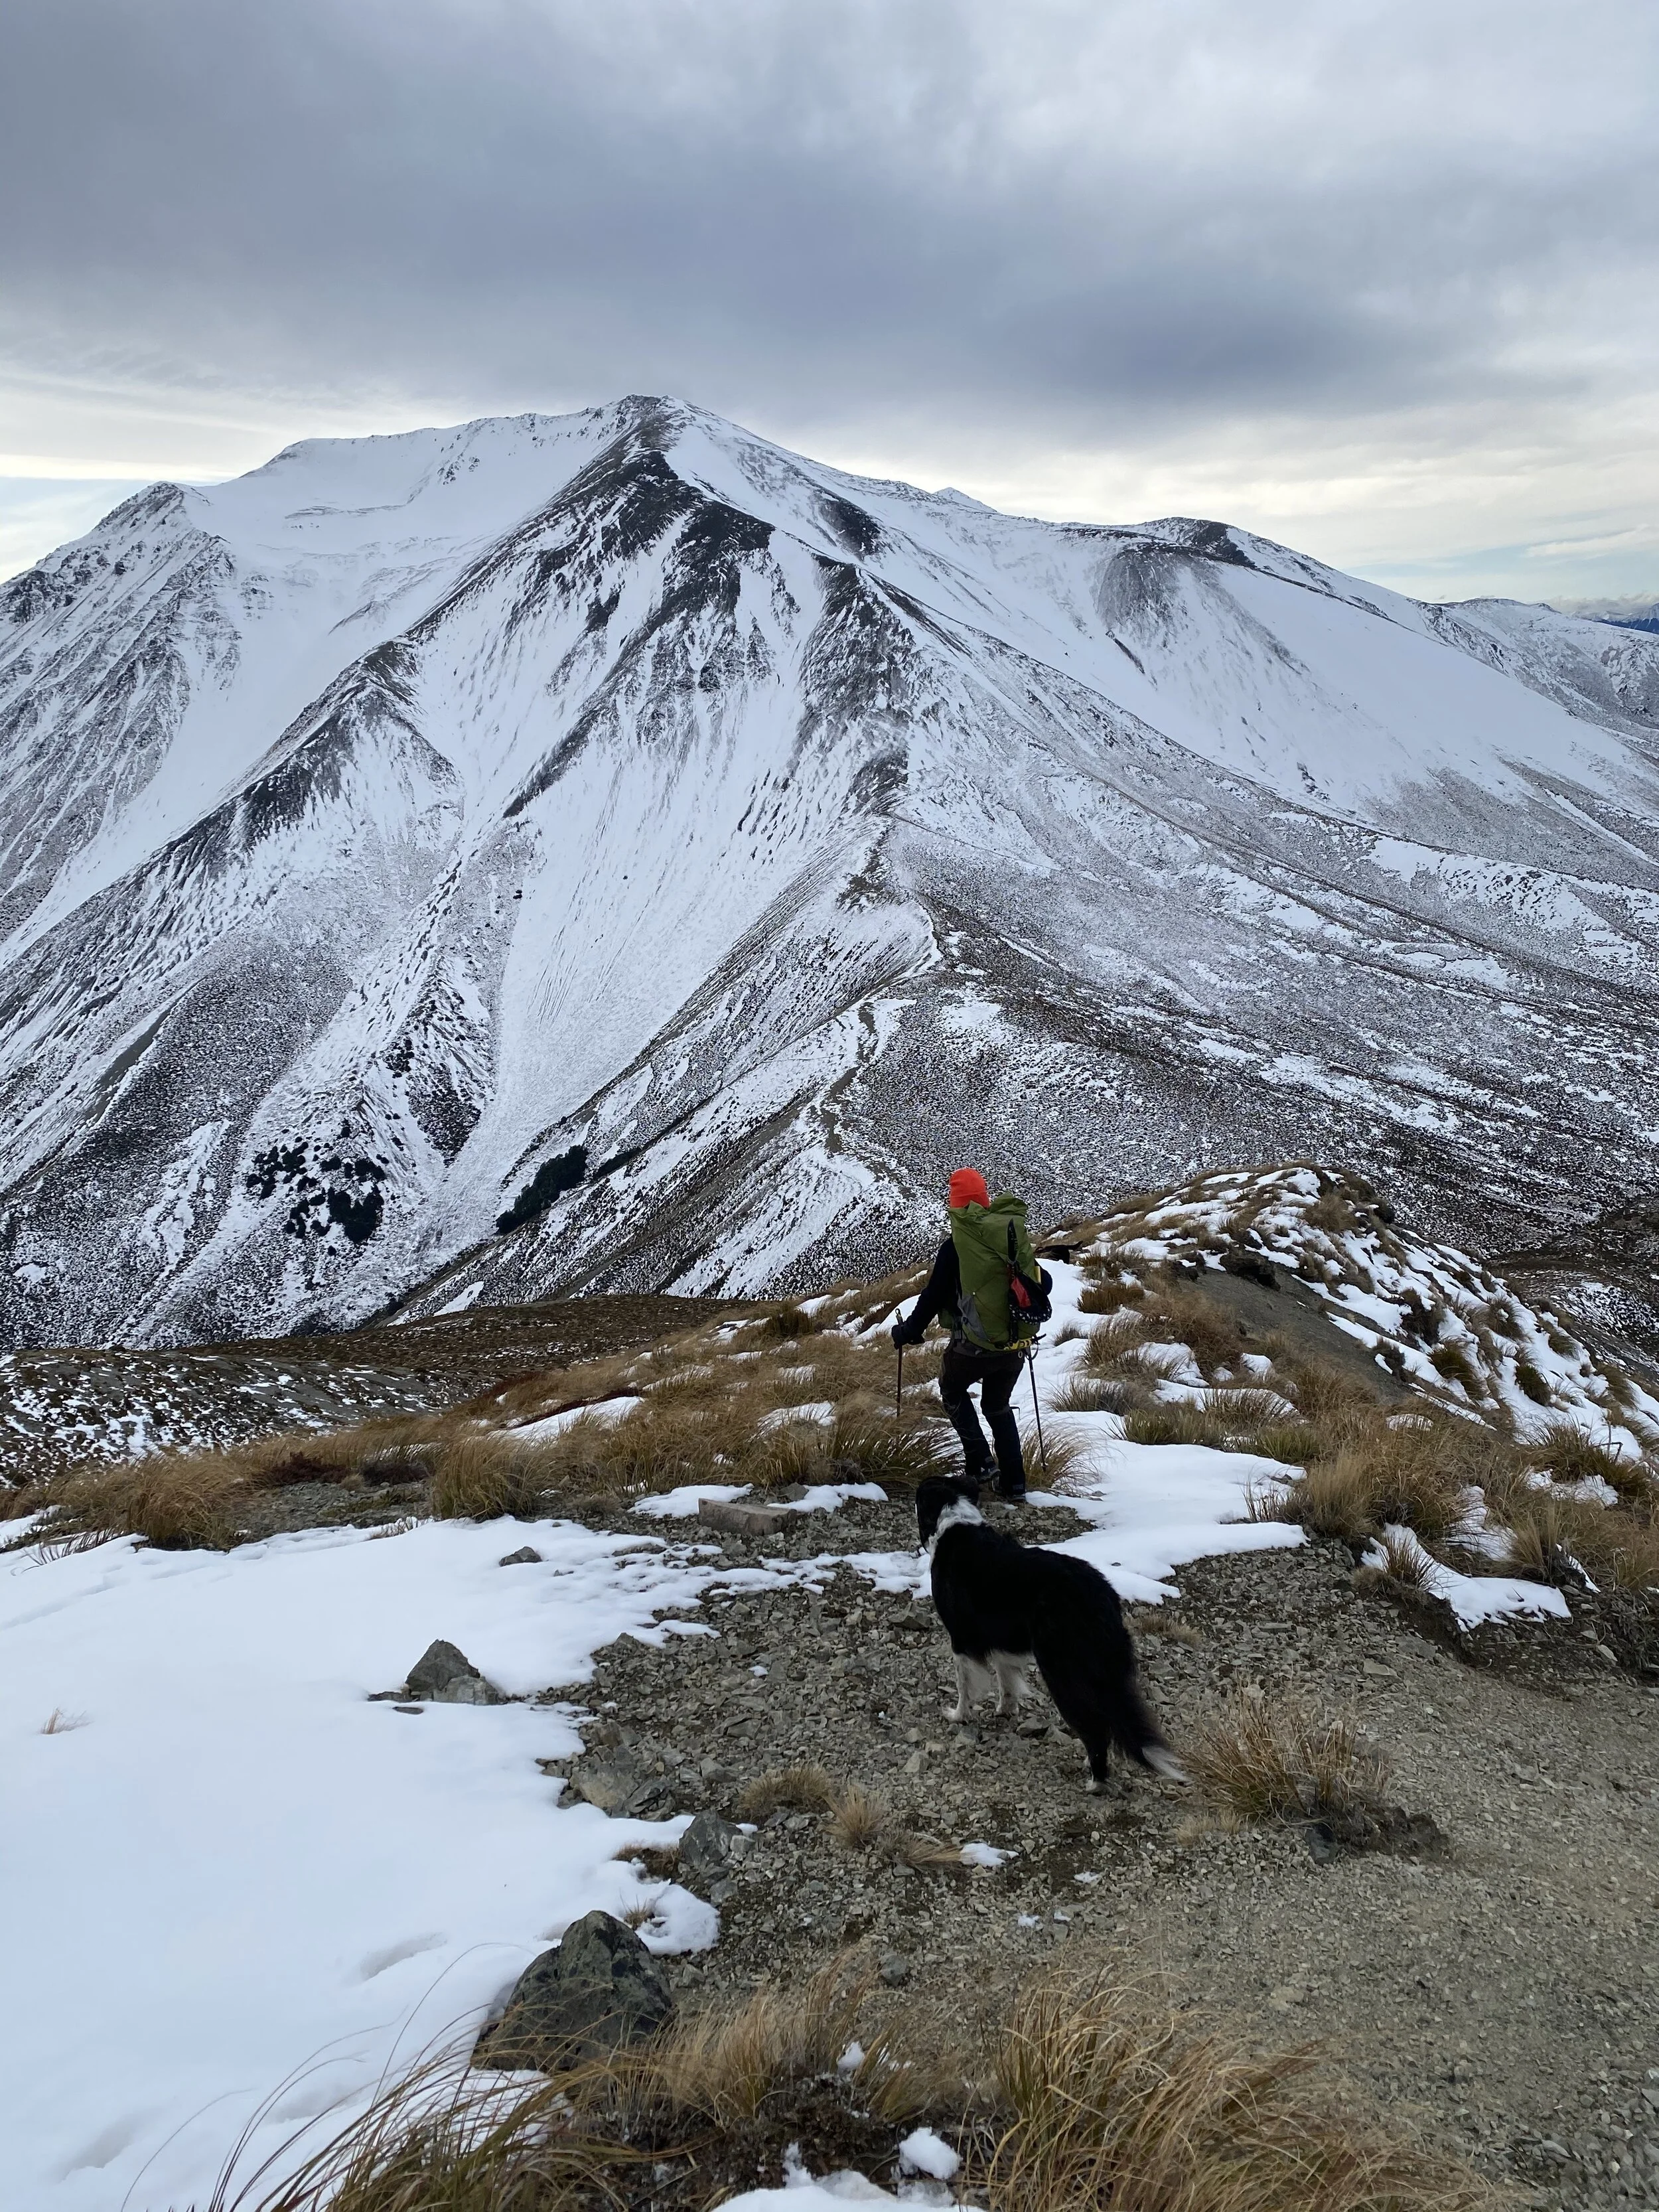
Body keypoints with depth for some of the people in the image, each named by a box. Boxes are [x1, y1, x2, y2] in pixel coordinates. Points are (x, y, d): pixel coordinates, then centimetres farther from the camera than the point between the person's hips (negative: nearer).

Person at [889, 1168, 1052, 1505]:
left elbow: (933, 1296, -8)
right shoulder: (1017, 1237, 1)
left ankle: (979, 1460, 10)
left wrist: (909, 1331, 7)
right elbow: (1044, 1283, 9)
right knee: (999, 1407, 23)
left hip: (974, 1345, -4)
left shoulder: (956, 1245, -13)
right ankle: (1014, 1485, 18)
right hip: (1015, 1347, 4)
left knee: (953, 1392, 24)